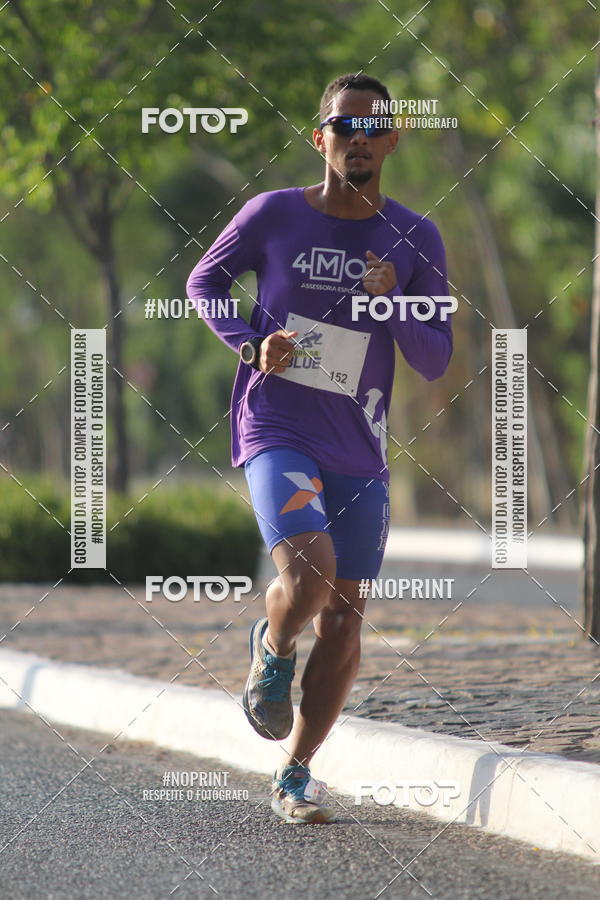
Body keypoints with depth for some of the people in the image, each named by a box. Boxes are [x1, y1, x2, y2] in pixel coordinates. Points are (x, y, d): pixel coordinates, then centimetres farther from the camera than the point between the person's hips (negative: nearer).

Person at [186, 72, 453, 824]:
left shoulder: (415, 240, 0)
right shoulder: (274, 215, -4)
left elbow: (436, 362, 1)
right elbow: (203, 281, 11)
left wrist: (392, 304, -18)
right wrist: (251, 344, -7)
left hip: (359, 451, 3)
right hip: (276, 432, -3)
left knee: (343, 622, 4)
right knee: (308, 574, -26)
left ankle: (296, 776, 19)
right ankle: (272, 650, 9)